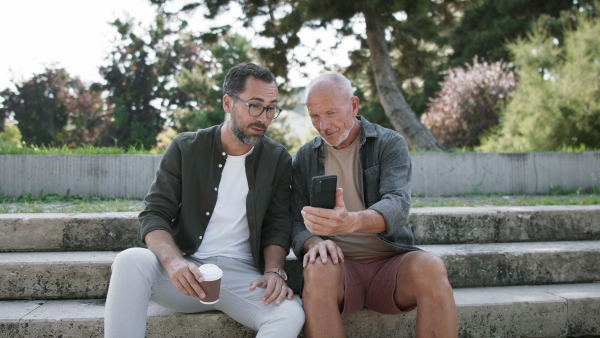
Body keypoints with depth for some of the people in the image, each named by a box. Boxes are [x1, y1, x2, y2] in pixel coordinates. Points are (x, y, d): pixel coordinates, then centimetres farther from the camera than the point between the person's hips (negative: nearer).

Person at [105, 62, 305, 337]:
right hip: (185, 272, 0)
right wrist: (173, 261, -24)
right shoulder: (185, 148, 3)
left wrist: (274, 271, -16)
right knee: (131, 260, -31)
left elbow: (278, 225, 5)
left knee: (290, 313, -31)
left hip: (241, 274, 0)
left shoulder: (278, 160, 6)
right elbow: (154, 214, -3)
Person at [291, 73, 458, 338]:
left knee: (431, 269, -33)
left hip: (391, 262, 0)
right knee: (318, 271, -34)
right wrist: (314, 243, -21)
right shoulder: (305, 157, 9)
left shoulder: (390, 144, 1)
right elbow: (297, 224, 5)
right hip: (340, 265, 1)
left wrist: (352, 222, -40)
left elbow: (398, 205, -17)